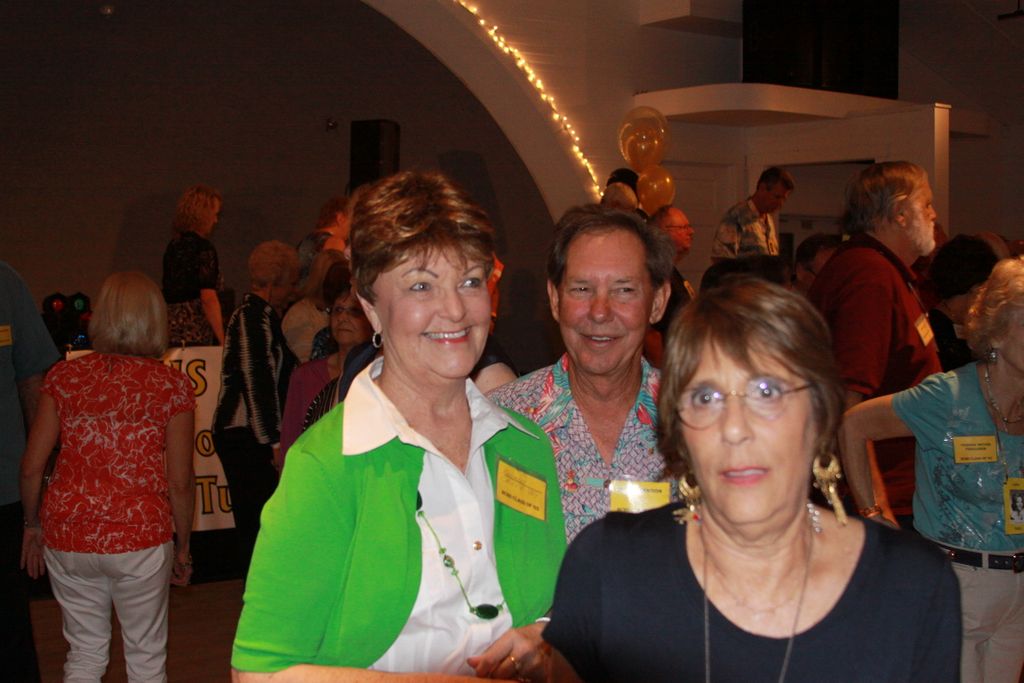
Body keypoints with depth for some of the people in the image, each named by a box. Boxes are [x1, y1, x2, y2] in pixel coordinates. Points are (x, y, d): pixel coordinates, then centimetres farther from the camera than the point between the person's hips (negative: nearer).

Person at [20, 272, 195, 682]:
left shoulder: (65, 377, 0)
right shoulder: (171, 385, -6)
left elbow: (31, 467, 1)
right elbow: (179, 481, -6)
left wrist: (33, 525, 16)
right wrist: (183, 544, 7)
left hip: (67, 536, 3)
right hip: (140, 537, -2)